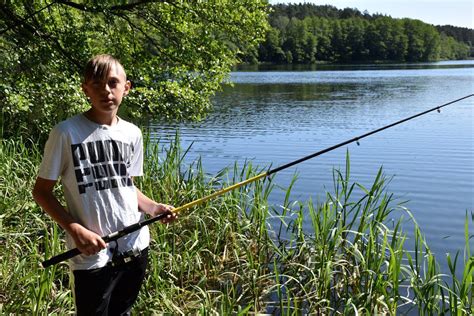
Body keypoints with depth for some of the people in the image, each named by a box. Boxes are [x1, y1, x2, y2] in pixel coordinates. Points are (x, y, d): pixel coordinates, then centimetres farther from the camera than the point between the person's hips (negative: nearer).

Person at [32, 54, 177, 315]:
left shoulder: (132, 133, 4)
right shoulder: (66, 132, -11)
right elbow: (41, 192, -5)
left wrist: (153, 207, -3)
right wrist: (76, 230, -17)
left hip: (136, 247, 5)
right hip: (92, 255, -5)